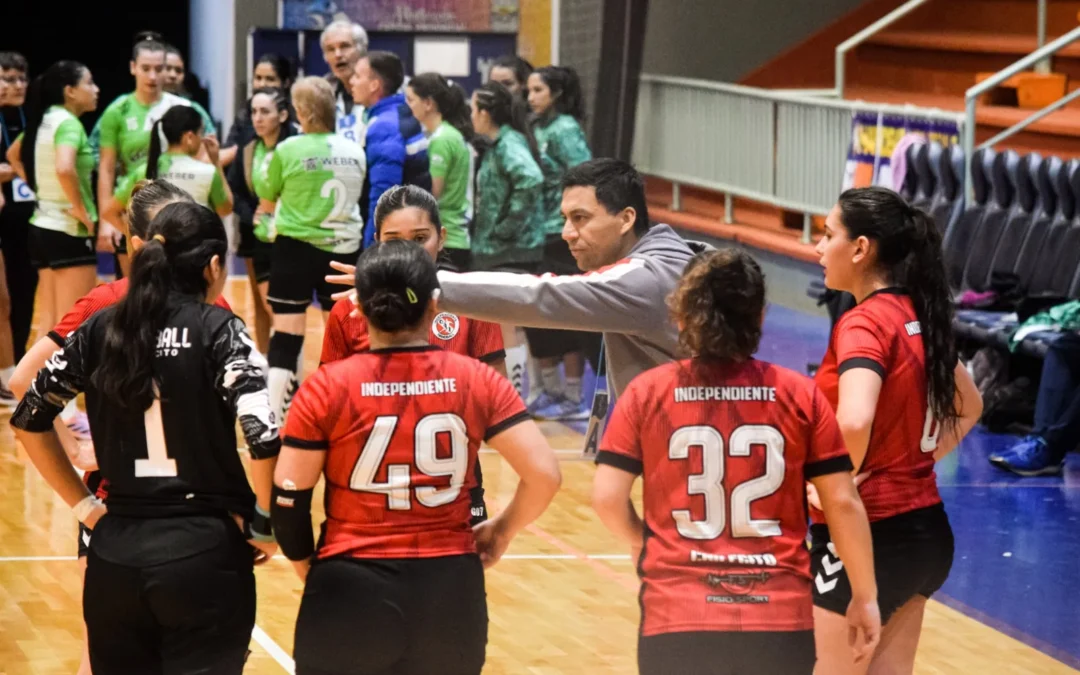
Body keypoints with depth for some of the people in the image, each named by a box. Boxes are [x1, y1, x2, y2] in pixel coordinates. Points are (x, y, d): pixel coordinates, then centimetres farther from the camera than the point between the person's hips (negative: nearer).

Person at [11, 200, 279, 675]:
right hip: (204, 552, -4)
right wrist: (264, 526, -4)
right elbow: (264, 438, -18)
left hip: (116, 553, 4)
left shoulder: (101, 329, 5)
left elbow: (29, 419, 11)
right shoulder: (218, 330, -7)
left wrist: (84, 506, 14)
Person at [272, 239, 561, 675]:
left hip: (351, 594, -2)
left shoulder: (328, 388, -7)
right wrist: (502, 531, 13)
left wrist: (306, 566, 13)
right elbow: (545, 475, -5)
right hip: (449, 591, 2)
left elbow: (288, 498, -4)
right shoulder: (476, 381, -3)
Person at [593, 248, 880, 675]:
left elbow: (607, 498, -2)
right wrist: (864, 597, 12)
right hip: (780, 622, 1)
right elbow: (844, 503, 1)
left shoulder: (646, 392, 0)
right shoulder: (800, 396, 1)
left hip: (677, 621, 0)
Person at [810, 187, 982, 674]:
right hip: (924, 524, 8)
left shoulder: (864, 324, -18)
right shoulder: (918, 315, 8)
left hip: (867, 533, -8)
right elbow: (968, 405, 23)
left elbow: (854, 421, -36)